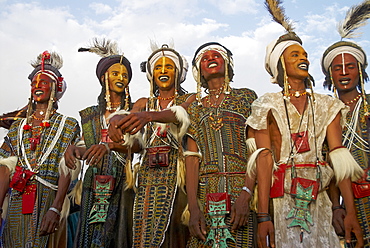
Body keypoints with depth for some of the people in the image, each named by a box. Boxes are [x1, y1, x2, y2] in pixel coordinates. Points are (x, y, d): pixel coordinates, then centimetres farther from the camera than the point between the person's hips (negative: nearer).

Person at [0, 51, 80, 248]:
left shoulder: (68, 126, 3)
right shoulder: (17, 126, 16)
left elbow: (66, 172, -8)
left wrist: (55, 209, -18)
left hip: (48, 201, -3)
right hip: (17, 204, 4)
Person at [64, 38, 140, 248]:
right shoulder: (91, 114, 15)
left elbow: (138, 144, -11)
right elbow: (87, 147, 12)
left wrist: (109, 146, -27)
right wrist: (74, 148, -10)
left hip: (123, 184, -3)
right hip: (95, 186, 3)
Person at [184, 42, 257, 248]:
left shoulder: (246, 97, 8)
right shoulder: (196, 107, 15)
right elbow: (192, 159, 5)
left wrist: (246, 194, -16)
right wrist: (193, 208, -7)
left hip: (242, 190, -2)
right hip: (205, 194, 2)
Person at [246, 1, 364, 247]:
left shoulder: (327, 106, 9)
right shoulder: (268, 105, 0)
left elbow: (339, 158, 2)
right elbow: (264, 160, -9)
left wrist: (351, 211, -6)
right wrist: (263, 216, -16)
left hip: (318, 199, 3)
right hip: (281, 200, -2)